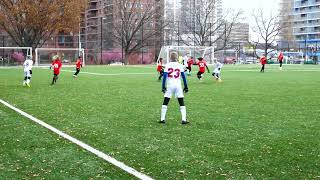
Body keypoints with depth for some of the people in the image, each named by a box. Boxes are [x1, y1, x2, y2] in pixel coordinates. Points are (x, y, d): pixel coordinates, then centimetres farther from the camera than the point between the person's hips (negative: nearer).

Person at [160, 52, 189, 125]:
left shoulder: (167, 65, -1)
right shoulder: (180, 65, 1)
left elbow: (164, 76, -6)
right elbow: (183, 77, 2)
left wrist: (163, 86, -2)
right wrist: (186, 86, 8)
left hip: (169, 86, 0)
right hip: (178, 86, 0)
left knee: (165, 102, 9)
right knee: (182, 103, 5)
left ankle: (162, 119, 7)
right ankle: (184, 119, -2)